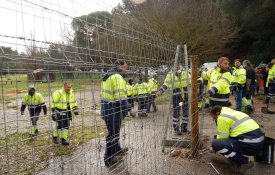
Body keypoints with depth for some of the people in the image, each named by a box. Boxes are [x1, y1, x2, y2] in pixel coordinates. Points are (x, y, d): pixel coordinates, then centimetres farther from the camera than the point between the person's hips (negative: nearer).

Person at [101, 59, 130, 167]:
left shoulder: (108, 76, 14)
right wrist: (127, 106, -12)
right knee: (113, 134, 5)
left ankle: (117, 150, 44)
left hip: (106, 109, 10)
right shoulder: (118, 77, -19)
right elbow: (121, 96, -27)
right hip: (113, 111, -10)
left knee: (114, 132, 25)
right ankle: (109, 159, 19)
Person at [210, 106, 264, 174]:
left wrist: (215, 148, 15)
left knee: (215, 144, -15)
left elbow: (222, 138, -4)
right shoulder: (231, 112, 19)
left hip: (251, 145, -10)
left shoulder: (222, 117, -9)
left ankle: (244, 162, -3)